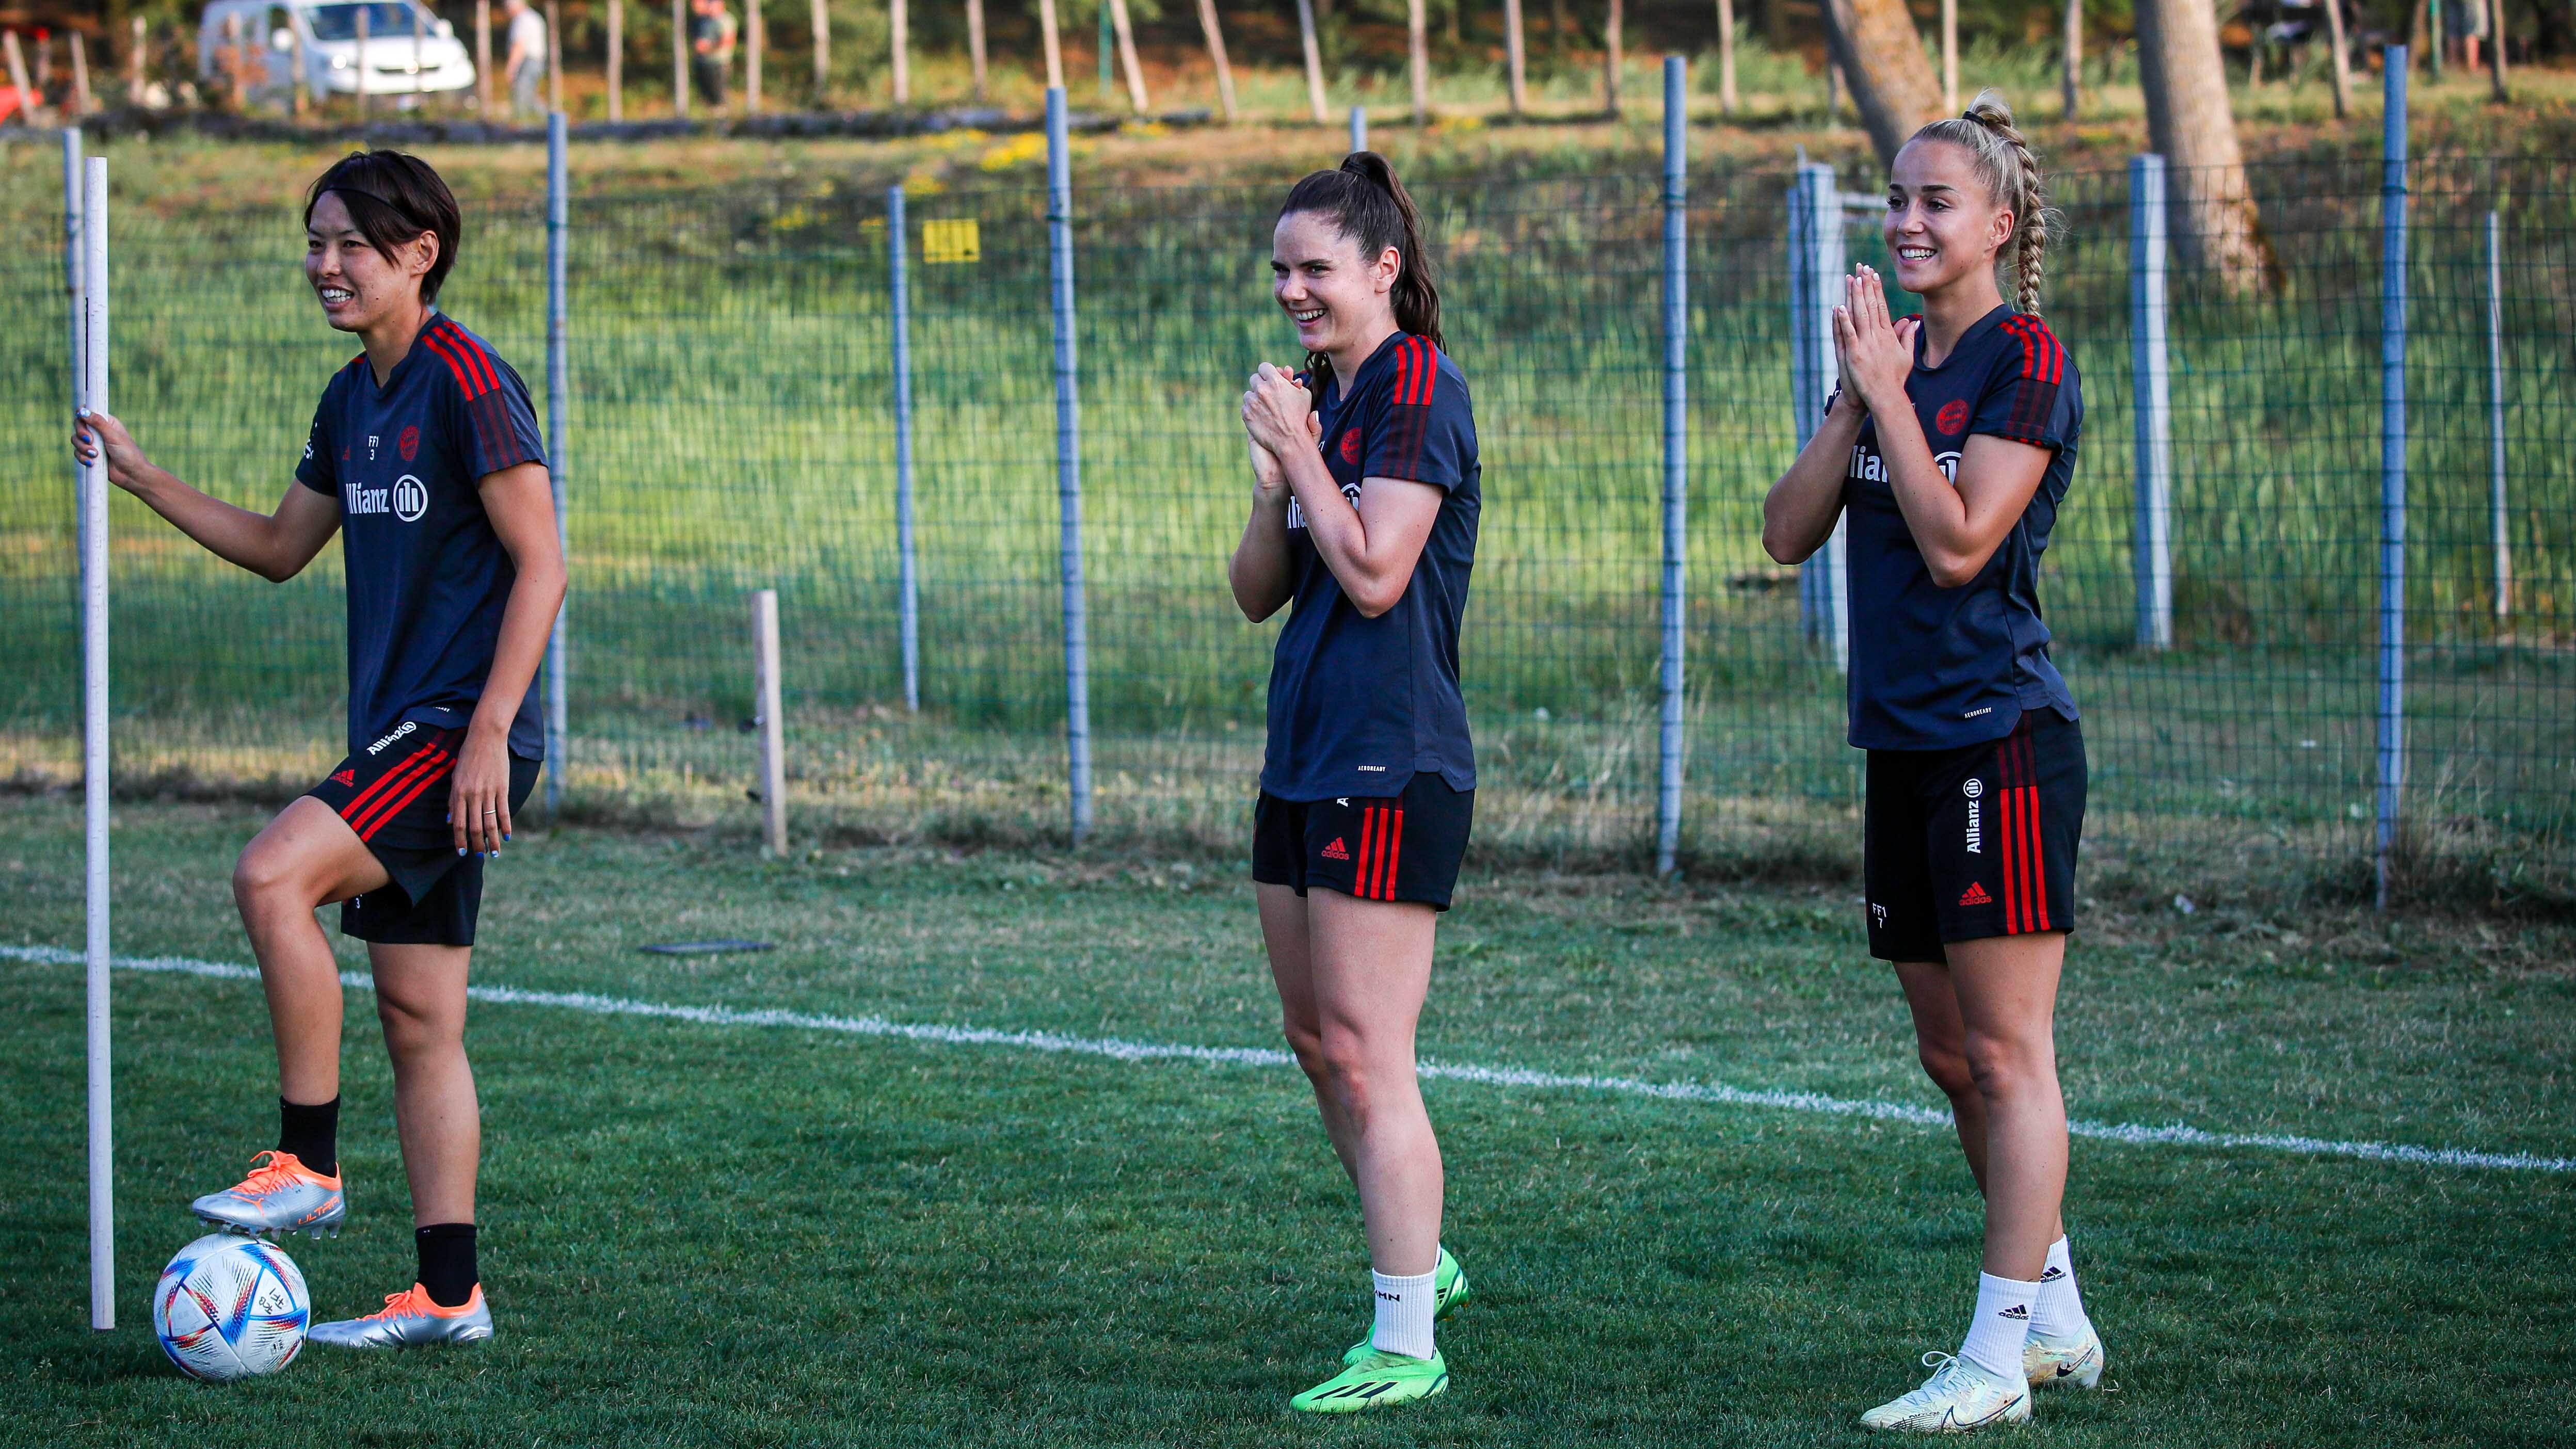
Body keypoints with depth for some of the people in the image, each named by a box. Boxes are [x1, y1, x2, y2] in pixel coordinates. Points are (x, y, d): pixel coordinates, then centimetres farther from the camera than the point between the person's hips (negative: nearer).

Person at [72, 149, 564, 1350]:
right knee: (419, 1025, 7)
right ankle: (447, 1295, 9)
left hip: (460, 733, -9)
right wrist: (145, 482, 18)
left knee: (270, 875, -24)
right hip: (396, 734, 9)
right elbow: (280, 548, 27)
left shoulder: (466, 382, -12)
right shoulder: (353, 400, 15)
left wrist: (489, 732, -21)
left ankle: (308, 1166, -16)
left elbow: (540, 566, -15)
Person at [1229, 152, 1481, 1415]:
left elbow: (1375, 576, -19)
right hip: (1305, 755, 9)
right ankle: (1418, 1262, 32)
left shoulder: (1418, 388, -11)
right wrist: (1270, 479, -4)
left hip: (1389, 765, -9)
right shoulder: (1319, 396, 15)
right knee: (1317, 1039, 15)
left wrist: (1300, 449, -11)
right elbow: (1257, 593, 13)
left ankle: (1407, 1348, -5)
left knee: (1366, 1054, -9)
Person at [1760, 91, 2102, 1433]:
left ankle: (1998, 1358, -6)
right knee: (1952, 1057, 13)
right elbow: (1787, 532, 6)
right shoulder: (1891, 357, 14)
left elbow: (1959, 543, -18)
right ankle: (2055, 1317, 24)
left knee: (2005, 1050, -7)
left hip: (2000, 741, -9)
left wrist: (1889, 393, -14)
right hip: (1906, 746, 9)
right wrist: (1854, 396, -5)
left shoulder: (2025, 359, -9)